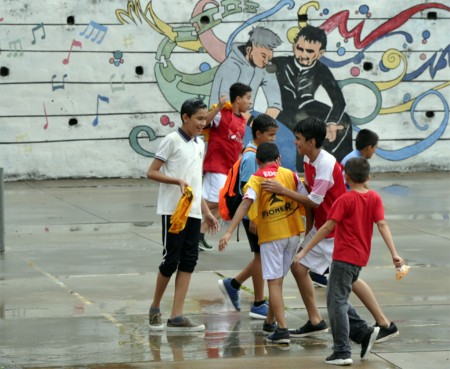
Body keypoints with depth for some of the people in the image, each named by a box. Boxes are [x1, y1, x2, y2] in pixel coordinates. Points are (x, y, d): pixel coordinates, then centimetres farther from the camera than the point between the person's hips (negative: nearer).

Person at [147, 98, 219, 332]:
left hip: (193, 213, 7)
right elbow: (151, 172, -8)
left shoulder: (200, 144, 16)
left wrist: (206, 212, 20)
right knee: (171, 260, -4)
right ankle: (155, 308, 15)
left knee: (188, 261, 1)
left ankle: (176, 317, 1)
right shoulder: (173, 140, -6)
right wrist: (178, 181, -21)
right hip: (173, 210, -7)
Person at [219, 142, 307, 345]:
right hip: (292, 233, 4)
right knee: (278, 279, 18)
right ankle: (270, 322, 32)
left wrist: (229, 232, -26)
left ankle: (282, 330, -12)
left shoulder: (255, 180, -4)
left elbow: (246, 203, -20)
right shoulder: (290, 174, 5)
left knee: (274, 282, -3)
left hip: (270, 235, -4)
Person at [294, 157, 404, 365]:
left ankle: (342, 353, -9)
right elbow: (382, 225, -5)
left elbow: (327, 227, -14)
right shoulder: (375, 198, 5)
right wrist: (394, 254, -12)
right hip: (360, 258, 7)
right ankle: (364, 333, 9)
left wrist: (305, 251, -12)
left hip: (344, 257, -7)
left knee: (336, 302, -4)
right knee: (338, 299, 20)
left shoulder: (345, 200, -10)